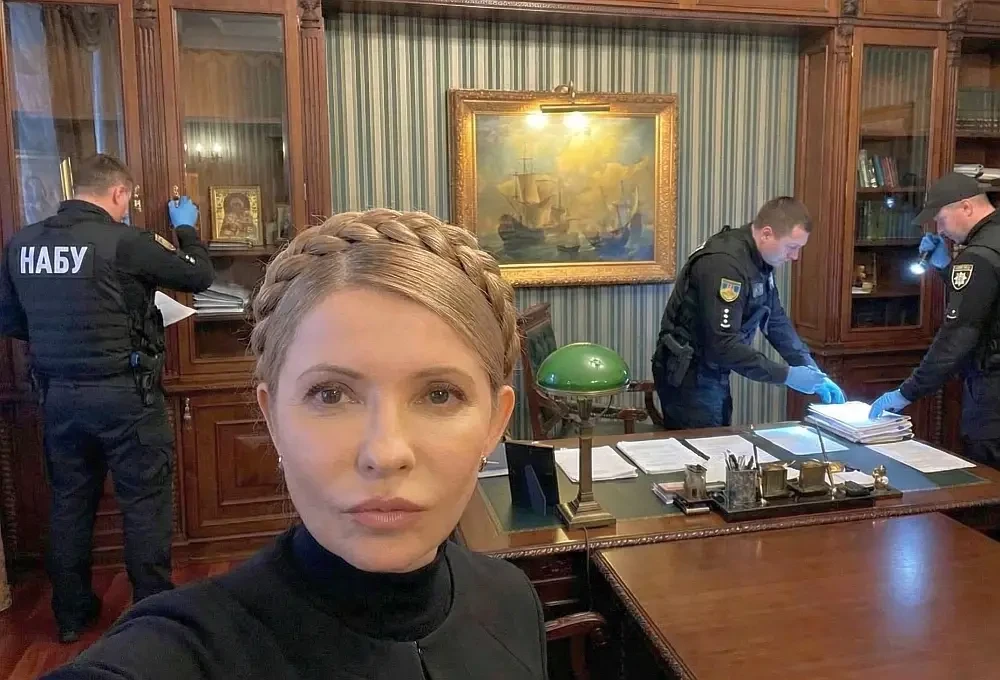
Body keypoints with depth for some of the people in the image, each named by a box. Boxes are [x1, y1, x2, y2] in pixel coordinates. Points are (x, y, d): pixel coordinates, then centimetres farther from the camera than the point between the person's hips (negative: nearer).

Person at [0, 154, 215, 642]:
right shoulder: (123, 241, -16)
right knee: (144, 502, 7)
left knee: (69, 502, 18)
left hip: (58, 394, 6)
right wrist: (186, 228, 10)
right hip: (123, 393, -6)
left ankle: (71, 613, 31)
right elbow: (200, 276, -6)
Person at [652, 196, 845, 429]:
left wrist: (813, 371, 3)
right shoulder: (726, 263, -27)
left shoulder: (760, 259, 3)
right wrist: (787, 375, -25)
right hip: (688, 375, -9)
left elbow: (775, 319, 11)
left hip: (712, 371, 10)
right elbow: (724, 344, -31)